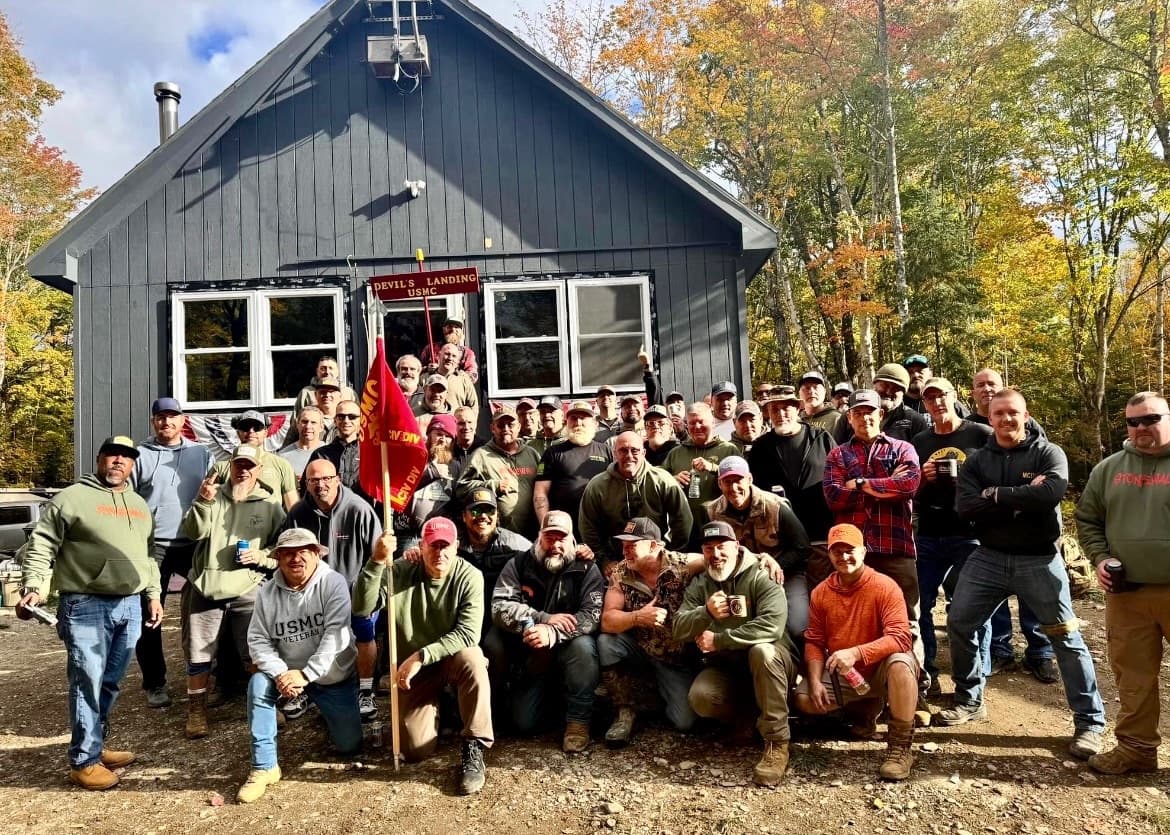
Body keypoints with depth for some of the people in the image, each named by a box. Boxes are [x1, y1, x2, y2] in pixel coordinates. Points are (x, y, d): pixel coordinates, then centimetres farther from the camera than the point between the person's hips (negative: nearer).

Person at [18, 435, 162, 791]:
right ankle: (84, 761, 6)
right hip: (86, 606, -6)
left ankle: (96, 746, 28)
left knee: (110, 684, 14)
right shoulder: (72, 498, -3)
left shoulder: (139, 505, 17)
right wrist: (33, 587, -16)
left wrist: (153, 594, 18)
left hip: (130, 606, 6)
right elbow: (40, 546, -5)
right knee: (87, 684, -3)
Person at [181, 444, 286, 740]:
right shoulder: (213, 496, 10)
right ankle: (196, 712, 23)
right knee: (198, 654, 8)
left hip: (248, 592, -1)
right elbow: (194, 531, -5)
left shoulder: (270, 506, 7)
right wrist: (203, 501, -20)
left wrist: (261, 556, -11)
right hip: (205, 589, 1)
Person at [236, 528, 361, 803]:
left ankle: (324, 711, 36)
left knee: (349, 746, 2)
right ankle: (264, 767, -16)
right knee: (258, 683, -29)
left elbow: (336, 636, -25)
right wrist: (280, 673, -24)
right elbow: (258, 640, -9)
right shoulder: (268, 592, -7)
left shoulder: (334, 583, -18)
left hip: (335, 677, -2)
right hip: (288, 672, 2)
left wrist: (305, 675, -30)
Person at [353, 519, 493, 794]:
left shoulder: (470, 577, -16)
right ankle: (434, 707, 26)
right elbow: (362, 609, -24)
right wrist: (377, 562, -36)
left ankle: (473, 749, -21)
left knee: (472, 659, -37)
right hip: (412, 671, 1)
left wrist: (421, 656, -29)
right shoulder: (401, 572, -12)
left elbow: (468, 633, -24)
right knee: (416, 750, -9)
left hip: (452, 659, -1)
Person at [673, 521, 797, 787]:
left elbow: (771, 626, -29)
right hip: (724, 667, 4)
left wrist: (718, 640, -23)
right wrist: (705, 613, -25)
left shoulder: (761, 578, -13)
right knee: (700, 697, -27)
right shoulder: (699, 585, 4)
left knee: (761, 651, -38)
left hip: (770, 661, -3)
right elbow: (678, 629, -4)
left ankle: (777, 743, -25)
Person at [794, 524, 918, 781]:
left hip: (880, 670, -4)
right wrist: (815, 681, -16)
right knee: (804, 699, -15)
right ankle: (865, 709, 14)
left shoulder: (884, 586, -17)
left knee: (900, 663, -37)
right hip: (841, 675, 5)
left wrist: (856, 653, -38)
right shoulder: (821, 593, -3)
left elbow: (900, 638, -26)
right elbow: (814, 642, 0)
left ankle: (901, 747, -20)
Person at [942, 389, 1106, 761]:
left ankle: (1090, 721, 16)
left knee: (1066, 637, 2)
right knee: (959, 623, 3)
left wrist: (997, 495, -17)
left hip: (1039, 560, -3)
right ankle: (969, 700, 21)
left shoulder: (1048, 453, -4)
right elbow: (965, 507, -12)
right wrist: (1023, 497, -18)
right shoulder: (976, 461, 4)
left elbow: (1053, 492, -25)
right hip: (988, 557, 3)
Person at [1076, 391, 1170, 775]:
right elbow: (1087, 519, 15)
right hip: (1126, 592, 3)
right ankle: (1136, 747, 23)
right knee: (1132, 674, 10)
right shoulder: (1109, 468, 7)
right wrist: (1100, 558, 1)